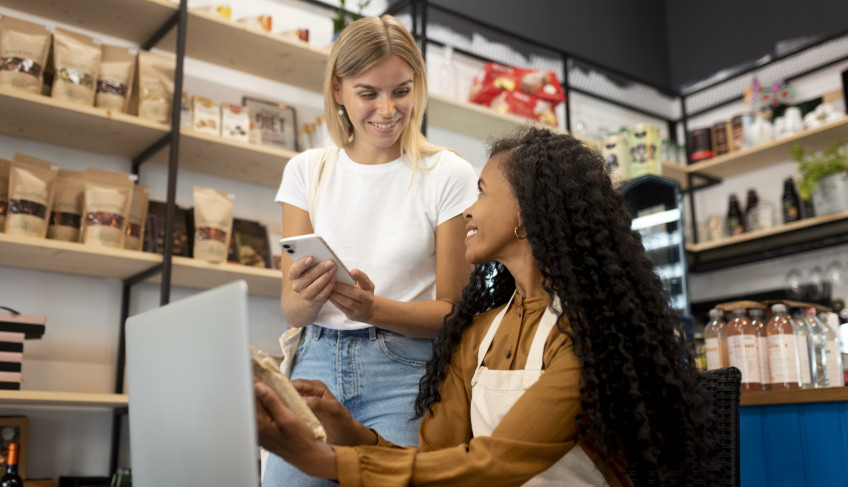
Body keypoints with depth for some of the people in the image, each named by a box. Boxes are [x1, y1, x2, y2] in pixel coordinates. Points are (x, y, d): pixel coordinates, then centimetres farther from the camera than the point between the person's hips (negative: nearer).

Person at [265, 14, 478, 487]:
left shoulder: (449, 176, -3)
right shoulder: (307, 170, 6)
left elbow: (452, 311, -2)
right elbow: (292, 311, 5)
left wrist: (375, 309, -20)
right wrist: (306, 297, -20)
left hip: (403, 374, -2)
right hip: (316, 363, 3)